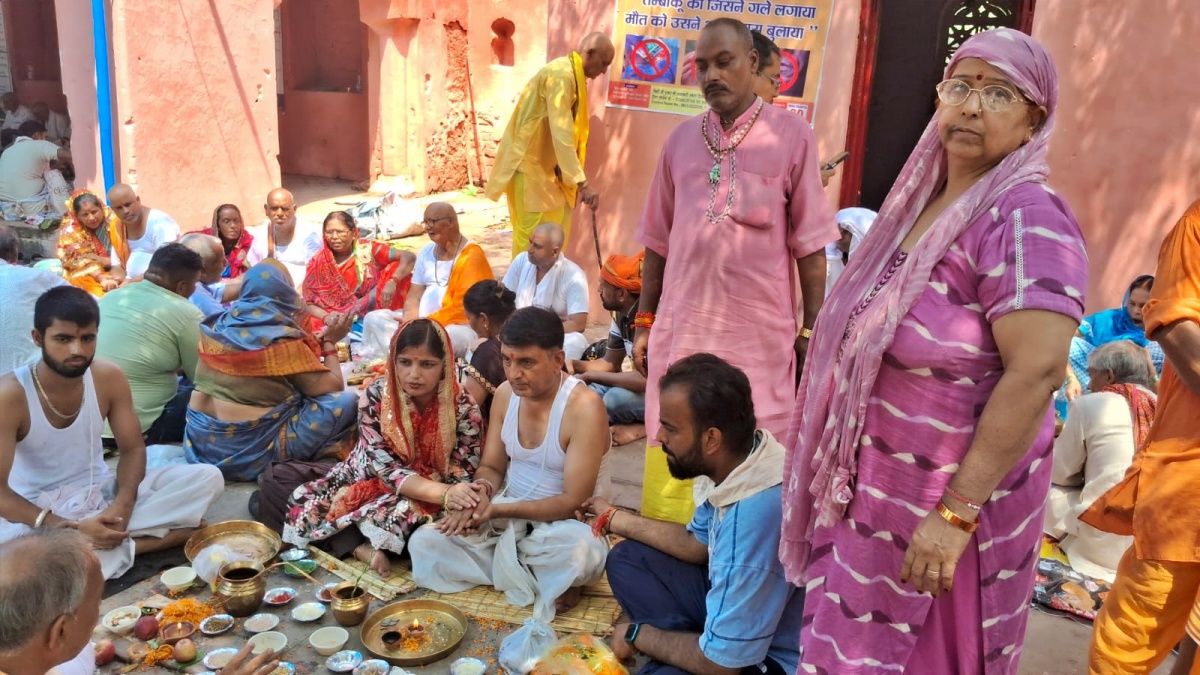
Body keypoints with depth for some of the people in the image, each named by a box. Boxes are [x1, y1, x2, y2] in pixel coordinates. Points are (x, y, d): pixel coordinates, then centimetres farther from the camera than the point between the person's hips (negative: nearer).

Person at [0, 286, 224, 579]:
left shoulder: (109, 378, -8)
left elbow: (133, 449, -2)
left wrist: (122, 505, -22)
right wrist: (69, 529, -32)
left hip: (101, 493, 3)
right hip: (38, 513, -3)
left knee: (208, 478, -14)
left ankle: (108, 541, -22)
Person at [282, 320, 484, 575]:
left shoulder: (464, 409, -19)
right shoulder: (378, 395, -17)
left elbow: (461, 479, -14)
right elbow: (385, 467, -22)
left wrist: (457, 505, -39)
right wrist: (444, 494, -38)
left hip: (423, 499, -2)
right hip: (369, 480, 3)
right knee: (304, 502, -19)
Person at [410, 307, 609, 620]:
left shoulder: (584, 407, -21)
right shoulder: (506, 393, -2)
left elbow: (574, 500, -21)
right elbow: (491, 466, 7)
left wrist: (499, 509, -27)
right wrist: (483, 490, -18)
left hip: (560, 523, -6)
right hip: (506, 515, 6)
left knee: (582, 554, -40)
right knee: (424, 542, -12)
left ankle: (510, 570, -6)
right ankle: (544, 582, -11)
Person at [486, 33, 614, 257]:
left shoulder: (572, 74, 11)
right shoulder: (562, 76, -20)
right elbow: (561, 135, -28)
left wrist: (575, 179, 14)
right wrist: (582, 182, -32)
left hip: (544, 165, 10)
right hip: (528, 164, -10)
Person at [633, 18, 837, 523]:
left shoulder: (791, 135, 0)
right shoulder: (681, 139, 9)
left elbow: (810, 245, 1)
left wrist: (812, 331, -1)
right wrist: (643, 321, 12)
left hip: (760, 338, -3)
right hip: (681, 331, 3)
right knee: (670, 461, 5)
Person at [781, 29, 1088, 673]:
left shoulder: (1026, 219, -20)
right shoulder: (923, 199, 6)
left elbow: (1036, 373, -27)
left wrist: (956, 512, -27)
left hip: (944, 494, -7)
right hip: (876, 480, 8)